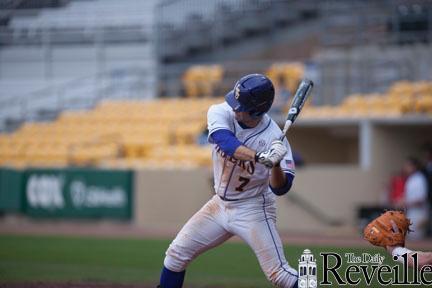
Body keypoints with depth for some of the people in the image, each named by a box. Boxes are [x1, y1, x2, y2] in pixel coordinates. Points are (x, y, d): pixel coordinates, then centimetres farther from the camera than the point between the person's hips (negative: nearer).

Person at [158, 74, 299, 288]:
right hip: (221, 204, 5)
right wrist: (261, 157, -50)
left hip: (253, 211, -5)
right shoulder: (220, 113, -15)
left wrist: (275, 165, -45)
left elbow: (280, 188, -24)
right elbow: (226, 142, -36)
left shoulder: (273, 137, -22)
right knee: (177, 254, 5)